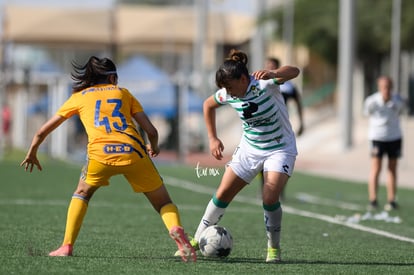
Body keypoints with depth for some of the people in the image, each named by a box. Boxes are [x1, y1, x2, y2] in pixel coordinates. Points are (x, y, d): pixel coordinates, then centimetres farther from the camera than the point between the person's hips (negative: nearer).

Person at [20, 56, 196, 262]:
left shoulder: (79, 97, 26)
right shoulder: (123, 92, 26)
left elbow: (42, 131, 30)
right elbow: (151, 130, 17)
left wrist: (32, 154, 46)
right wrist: (154, 147, 39)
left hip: (101, 152, 0)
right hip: (134, 152, 0)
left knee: (82, 193, 28)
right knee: (163, 203, 11)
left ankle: (67, 246, 16)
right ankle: (176, 230, -21)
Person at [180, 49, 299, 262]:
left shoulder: (263, 84, -25)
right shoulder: (227, 95, -9)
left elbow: (293, 71, -42)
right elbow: (208, 105, 13)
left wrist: (272, 75, -63)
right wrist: (212, 138, 7)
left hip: (280, 149, -5)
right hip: (249, 148, 5)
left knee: (269, 198, -22)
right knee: (222, 195, 1)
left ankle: (273, 248, 0)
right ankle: (196, 241, 16)